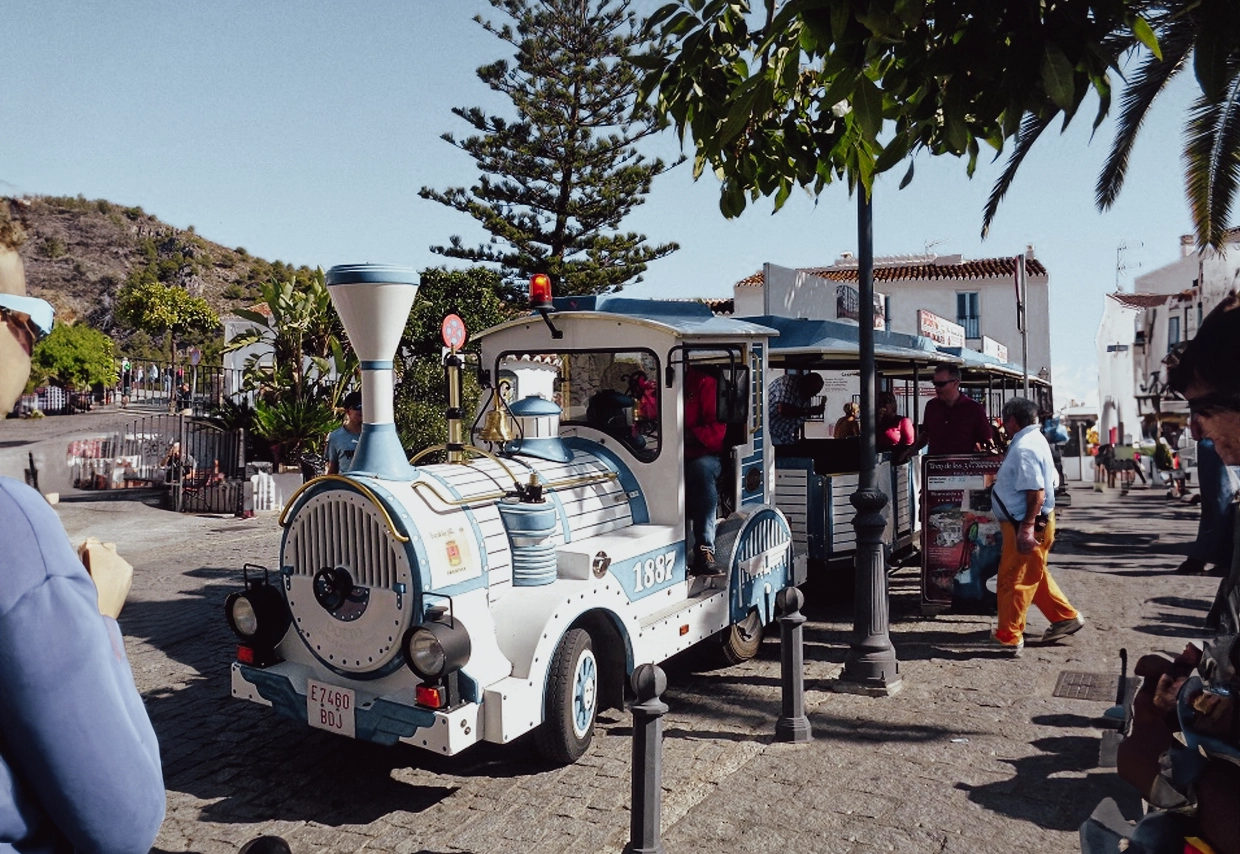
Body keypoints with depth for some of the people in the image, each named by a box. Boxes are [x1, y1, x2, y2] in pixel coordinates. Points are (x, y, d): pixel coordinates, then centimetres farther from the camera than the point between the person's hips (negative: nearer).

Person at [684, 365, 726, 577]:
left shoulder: (703, 383, 3)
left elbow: (717, 428, -6)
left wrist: (690, 435, -23)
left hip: (700, 456, -3)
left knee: (702, 468, -37)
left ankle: (704, 552, -41)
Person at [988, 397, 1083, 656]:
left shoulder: (1024, 449, -22)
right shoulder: (1033, 440, 10)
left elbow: (1036, 493, -28)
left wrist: (1026, 528, -28)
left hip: (1025, 525, -10)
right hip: (1031, 521, 10)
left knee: (1013, 579, 0)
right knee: (1034, 576, 22)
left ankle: (1009, 637, 9)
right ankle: (1066, 617, 30)